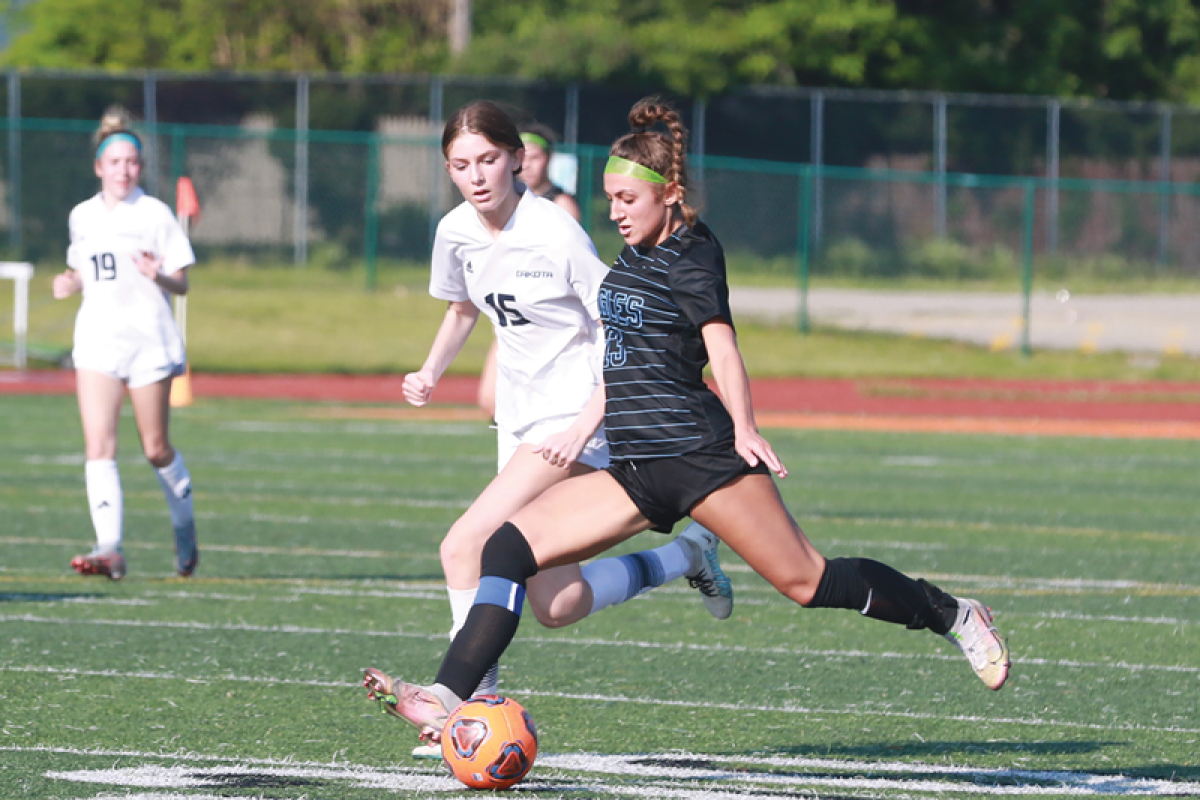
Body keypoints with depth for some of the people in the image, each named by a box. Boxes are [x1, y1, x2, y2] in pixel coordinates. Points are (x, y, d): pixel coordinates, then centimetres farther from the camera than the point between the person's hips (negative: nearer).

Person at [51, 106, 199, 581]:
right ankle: (110, 549, -20)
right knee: (98, 447, -13)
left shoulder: (154, 214, -2)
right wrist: (70, 283, 2)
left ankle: (185, 525, 32)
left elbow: (182, 284, -1)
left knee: (156, 449, 6)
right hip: (97, 340, 3)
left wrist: (159, 275, -23)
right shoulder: (82, 217, 10)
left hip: (148, 340, -3)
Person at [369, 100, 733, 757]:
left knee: (465, 545, -22)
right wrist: (431, 371, 8)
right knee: (555, 606, 5)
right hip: (520, 423, 8)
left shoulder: (556, 236, -19)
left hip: (577, 416, -8)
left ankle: (474, 696, -12)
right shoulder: (456, 233, 2)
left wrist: (582, 428, -25)